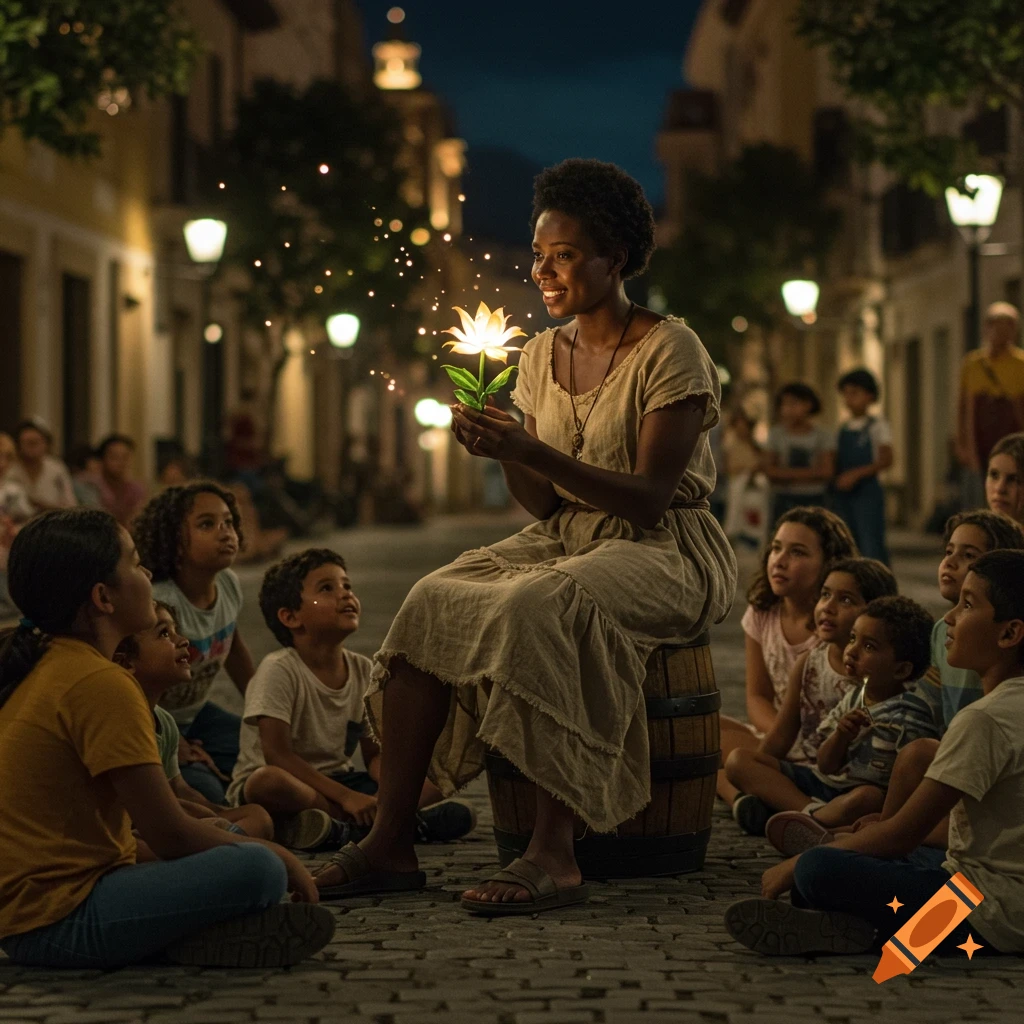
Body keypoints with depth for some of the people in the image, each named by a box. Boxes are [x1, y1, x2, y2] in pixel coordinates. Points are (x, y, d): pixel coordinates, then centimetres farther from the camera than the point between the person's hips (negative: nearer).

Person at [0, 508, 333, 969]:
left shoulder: (37, 668, 13)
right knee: (257, 870, -23)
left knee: (230, 842, 21)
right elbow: (170, 835, -16)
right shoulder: (100, 684, -16)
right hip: (60, 921, -10)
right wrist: (278, 856, 1)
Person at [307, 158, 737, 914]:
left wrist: (533, 451, -25)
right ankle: (392, 842, -21)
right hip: (570, 540, 7)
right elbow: (546, 507, 9)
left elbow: (649, 500, -18)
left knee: (539, 608, -36)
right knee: (433, 603, -18)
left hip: (665, 550, -6)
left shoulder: (669, 351, -10)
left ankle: (555, 855, -37)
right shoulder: (541, 356, 10)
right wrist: (504, 451, -12)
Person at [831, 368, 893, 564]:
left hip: (867, 491, -6)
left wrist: (856, 474, -21)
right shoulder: (842, 429, 14)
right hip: (842, 495, 6)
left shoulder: (877, 426, -2)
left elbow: (886, 460, -12)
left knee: (871, 546, -11)